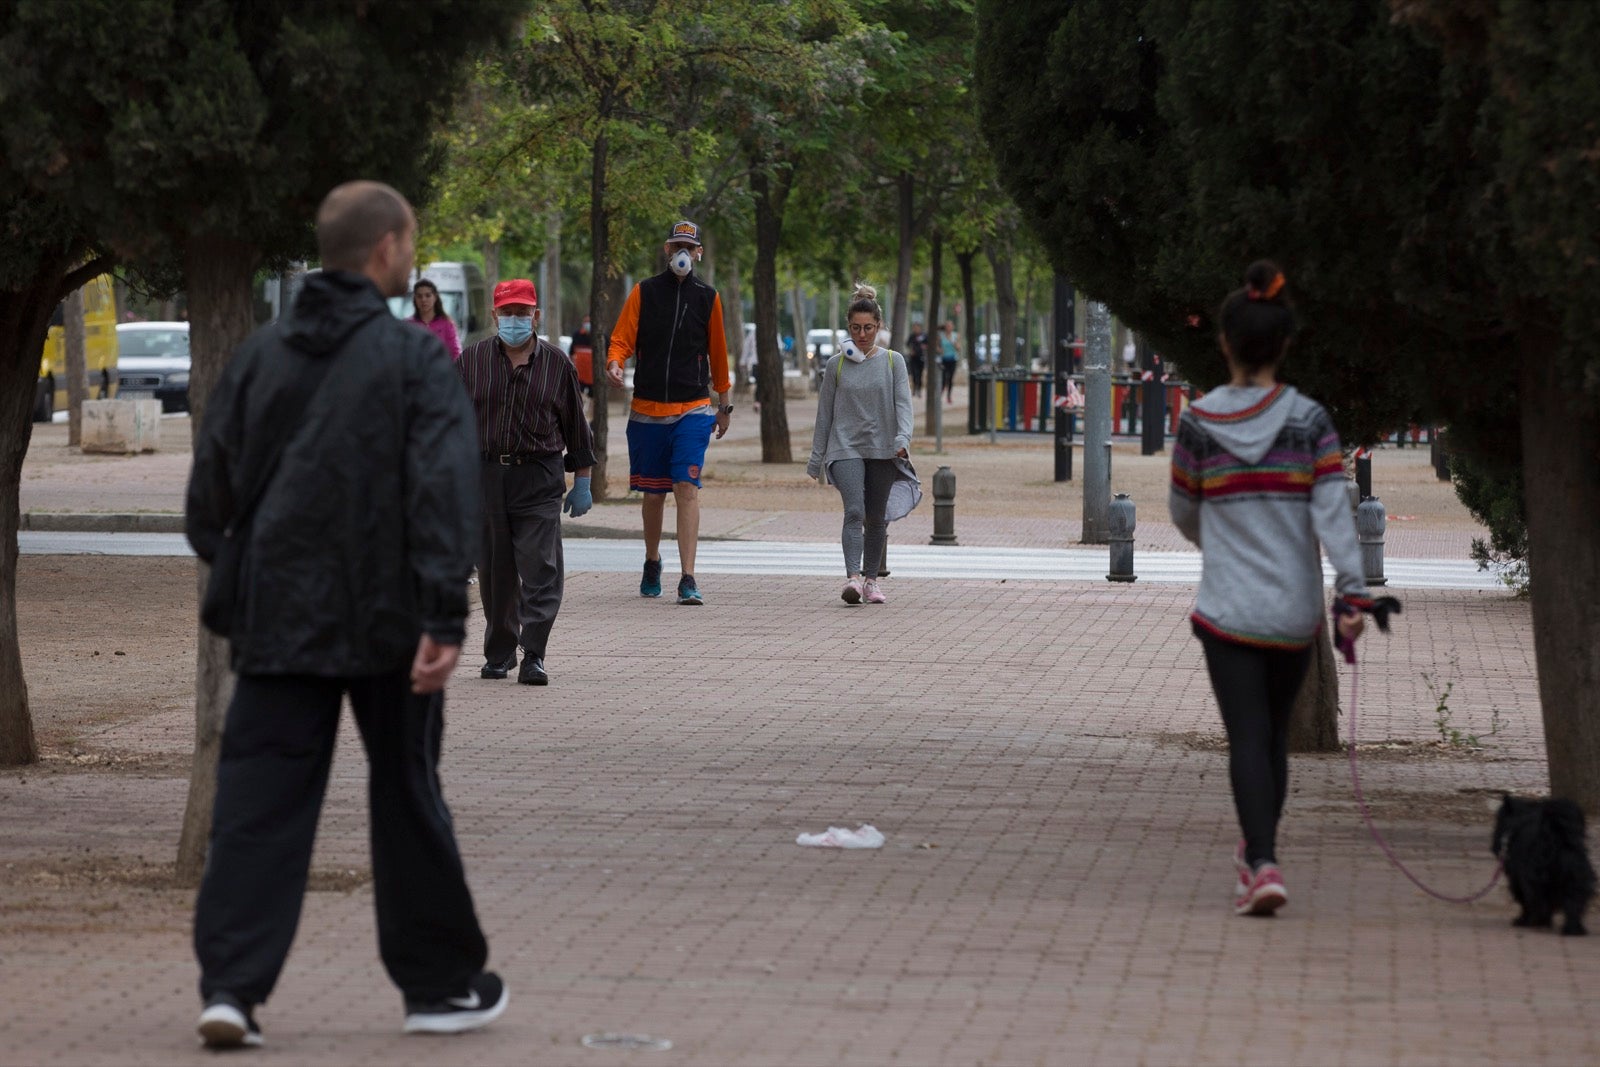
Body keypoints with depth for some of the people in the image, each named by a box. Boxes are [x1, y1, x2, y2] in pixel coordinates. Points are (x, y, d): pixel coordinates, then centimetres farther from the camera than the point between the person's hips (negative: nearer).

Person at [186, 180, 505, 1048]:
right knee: (406, 797, 9)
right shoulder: (414, 358, -7)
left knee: (258, 801, 2)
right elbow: (445, 490, -16)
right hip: (385, 619, -3)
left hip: (276, 621, 3)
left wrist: (232, 584, 23)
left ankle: (231, 984, -11)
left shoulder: (260, 356, 7)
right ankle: (441, 985, 20)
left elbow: (211, 485, 11)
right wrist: (444, 617, -18)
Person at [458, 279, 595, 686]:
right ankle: (499, 652, 20)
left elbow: (576, 427, 11)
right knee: (494, 571, 8)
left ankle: (533, 656, -10)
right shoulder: (471, 361, 6)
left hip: (539, 480, -1)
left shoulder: (557, 364, 6)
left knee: (540, 571, -9)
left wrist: (582, 481, 10)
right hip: (485, 477, 1)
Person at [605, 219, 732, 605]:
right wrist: (615, 363, -23)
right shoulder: (644, 292, 4)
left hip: (693, 409, -1)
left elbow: (717, 352, 15)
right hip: (647, 409, 1)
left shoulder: (707, 297, 6)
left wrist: (724, 404, 18)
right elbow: (623, 337, 0)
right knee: (653, 493, 9)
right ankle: (652, 563, 32)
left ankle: (688, 579, -18)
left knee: (687, 487, -14)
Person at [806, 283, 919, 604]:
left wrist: (903, 438, -22)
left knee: (876, 518, 6)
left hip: (883, 451, 1)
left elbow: (903, 404, -4)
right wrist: (816, 459, 10)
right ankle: (853, 577, -27)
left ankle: (871, 578, 18)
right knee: (854, 511, -17)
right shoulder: (836, 365, 6)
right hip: (845, 448, -1)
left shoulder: (893, 362, 5)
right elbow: (825, 412, 10)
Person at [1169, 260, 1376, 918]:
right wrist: (1353, 596, -14)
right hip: (1295, 610, 2)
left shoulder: (1198, 423, -6)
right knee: (1274, 733, 19)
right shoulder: (1309, 421, -6)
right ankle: (1257, 850, 33)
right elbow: (1332, 513, -13)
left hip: (1228, 609, -2)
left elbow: (1183, 513, 6)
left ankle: (1263, 865, -19)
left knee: (1247, 738, -3)